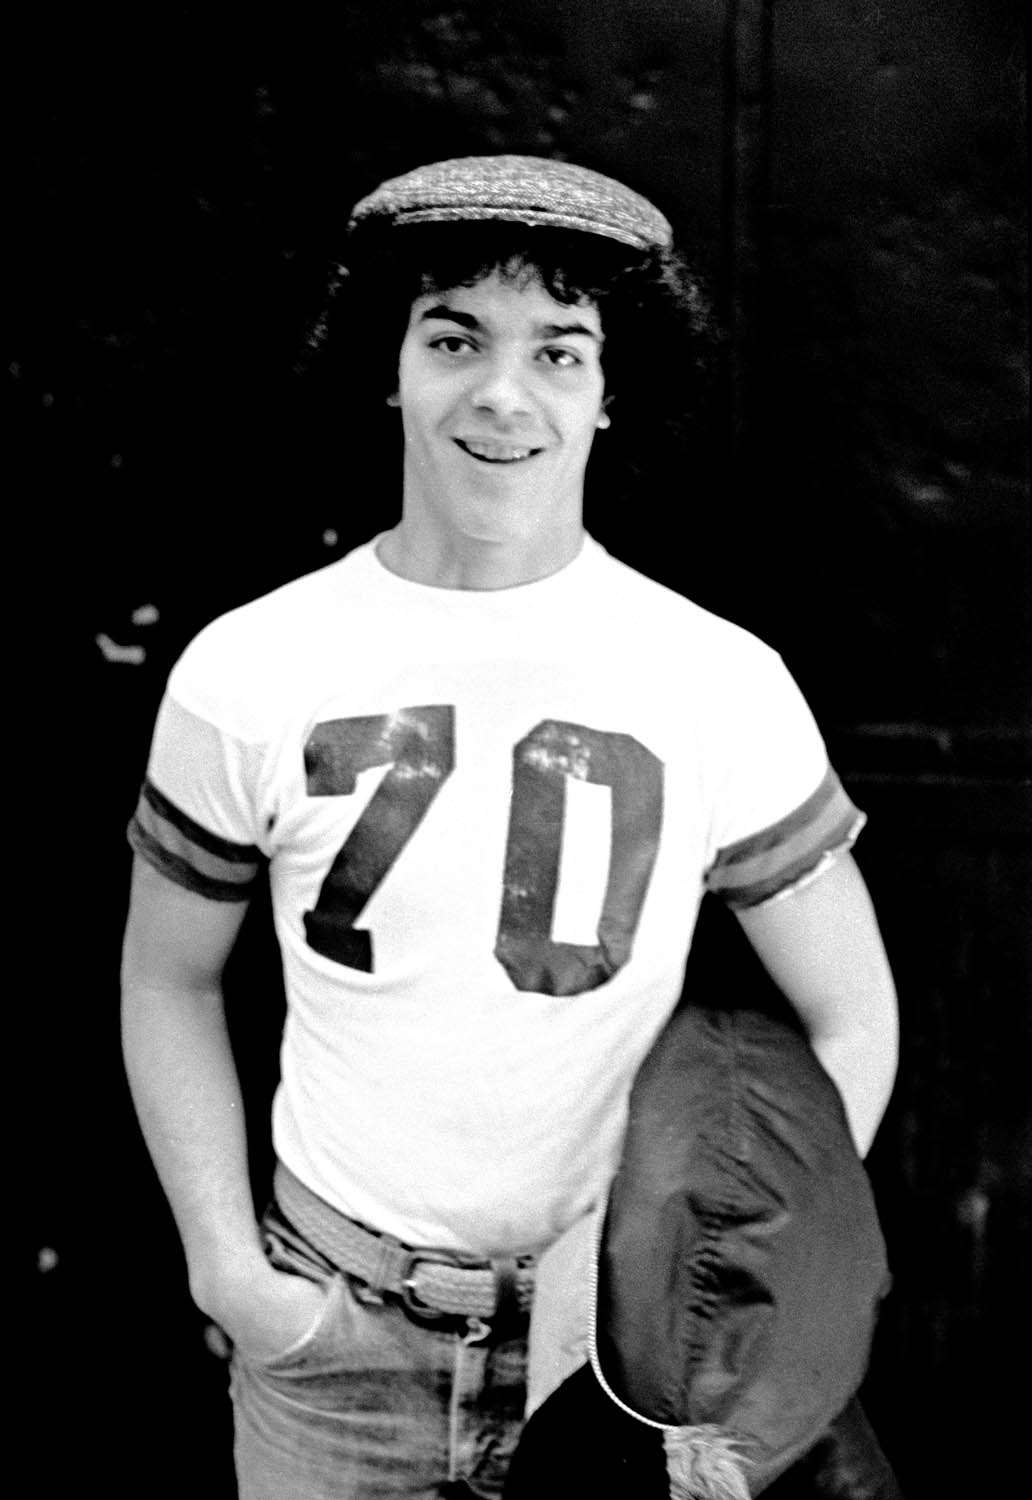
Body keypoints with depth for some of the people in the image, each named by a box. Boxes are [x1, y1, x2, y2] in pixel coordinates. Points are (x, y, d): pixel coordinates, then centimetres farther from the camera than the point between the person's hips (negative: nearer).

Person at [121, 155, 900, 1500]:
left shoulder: (725, 687, -11)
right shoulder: (246, 677, -9)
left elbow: (849, 1017, -2)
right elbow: (168, 980, 4)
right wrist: (224, 1270, -3)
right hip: (331, 1332, 1)